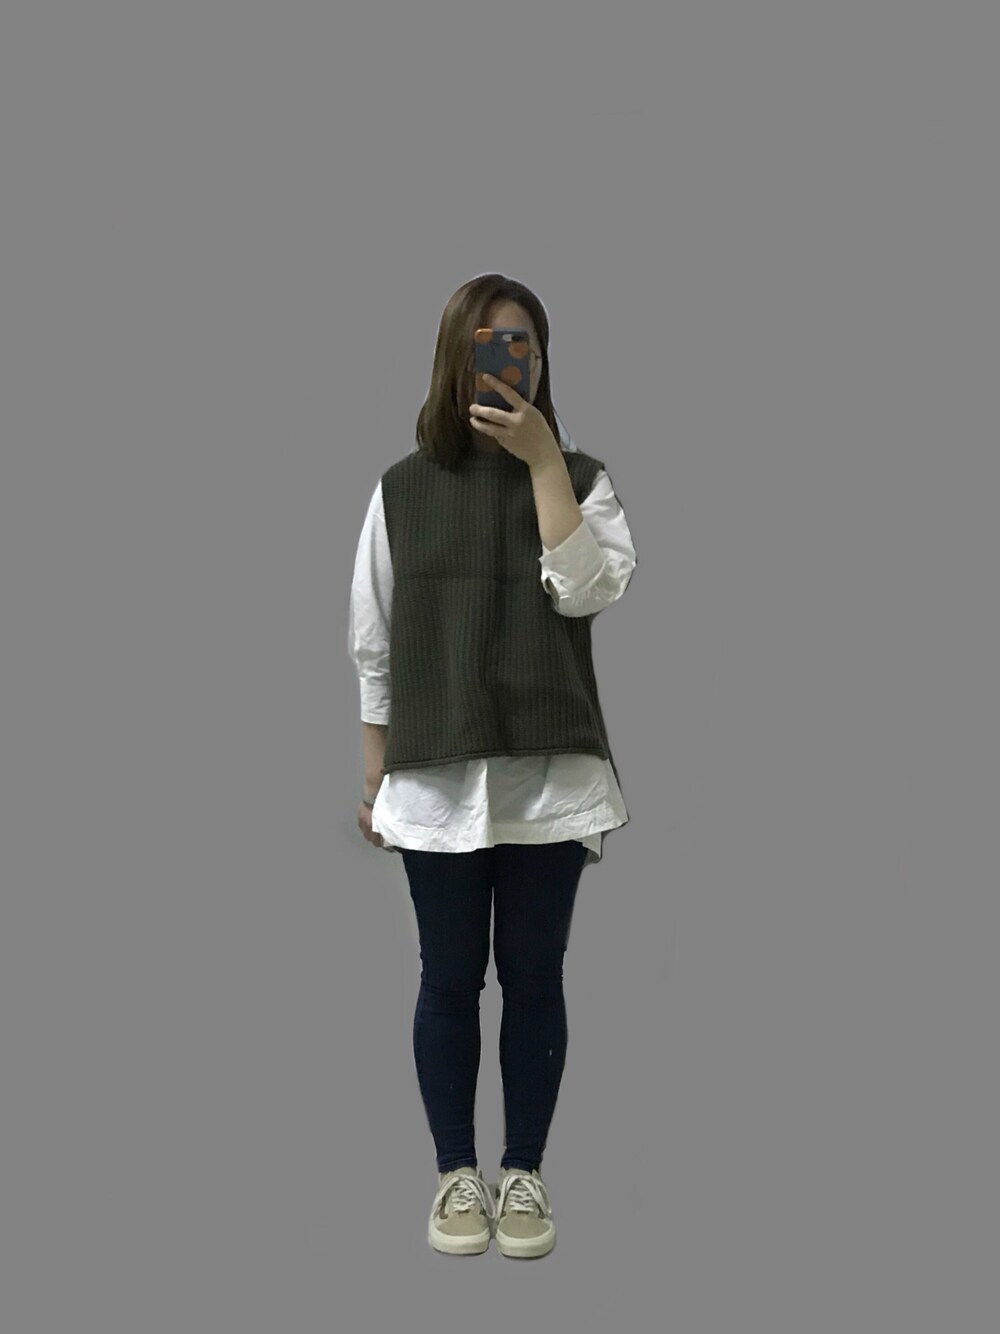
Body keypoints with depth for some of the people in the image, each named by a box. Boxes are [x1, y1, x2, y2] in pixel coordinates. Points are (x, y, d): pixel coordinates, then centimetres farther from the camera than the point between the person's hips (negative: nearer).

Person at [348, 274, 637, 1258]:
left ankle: (524, 1172, 26)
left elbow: (588, 589, -14)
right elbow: (373, 644, 6)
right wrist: (374, 776, 5)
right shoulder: (403, 488, 4)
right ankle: (456, 1172, 27)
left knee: (533, 978, 9)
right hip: (436, 777, 1)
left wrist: (542, 458, -14)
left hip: (550, 774, 0)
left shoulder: (579, 478, 4)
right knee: (449, 979, 9)